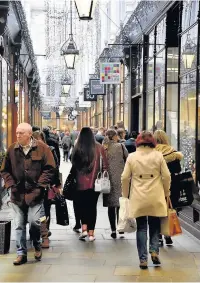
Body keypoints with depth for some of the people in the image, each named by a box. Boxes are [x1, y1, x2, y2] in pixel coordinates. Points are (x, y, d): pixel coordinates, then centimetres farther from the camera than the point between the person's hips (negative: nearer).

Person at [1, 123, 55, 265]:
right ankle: (21, 253, 17)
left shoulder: (42, 148, -3)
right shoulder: (12, 149, 5)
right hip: (17, 194, 3)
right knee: (19, 225, 5)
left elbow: (50, 169, -3)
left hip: (35, 193, -3)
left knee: (34, 221, -9)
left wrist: (40, 185, -9)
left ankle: (37, 246, 20)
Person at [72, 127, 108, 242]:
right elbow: (105, 166, -2)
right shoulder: (99, 148, -6)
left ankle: (84, 228, 4)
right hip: (95, 182, 1)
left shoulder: (77, 149, -8)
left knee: (82, 205, 17)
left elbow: (74, 165, -1)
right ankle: (91, 232, 13)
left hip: (81, 183, -1)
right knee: (92, 206, 11)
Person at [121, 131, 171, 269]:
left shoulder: (131, 157, 0)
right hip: (156, 198, 0)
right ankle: (154, 250, -1)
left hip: (138, 198, 0)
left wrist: (125, 194, 13)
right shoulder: (158, 155, -1)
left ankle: (143, 259, 6)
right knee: (155, 225, 16)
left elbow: (125, 178, 0)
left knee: (141, 227, 8)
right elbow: (166, 176, -1)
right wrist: (166, 193, 13)